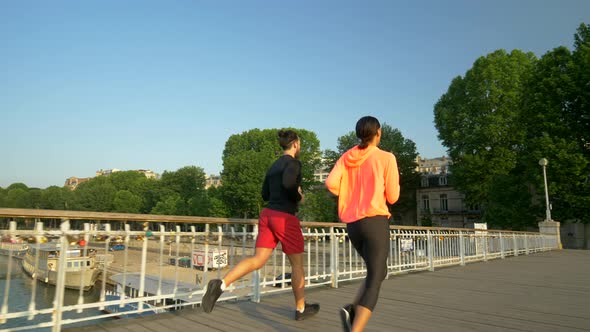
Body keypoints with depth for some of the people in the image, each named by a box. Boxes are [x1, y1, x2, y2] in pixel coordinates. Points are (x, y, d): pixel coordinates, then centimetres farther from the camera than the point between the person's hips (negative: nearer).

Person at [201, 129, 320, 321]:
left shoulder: (273, 166, 18)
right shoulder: (294, 162, -7)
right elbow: (288, 183, -27)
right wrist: (298, 197, -7)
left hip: (267, 215, 7)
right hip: (285, 218, -7)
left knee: (257, 261, 0)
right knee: (297, 264, 10)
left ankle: (221, 284, -21)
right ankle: (301, 309, 23)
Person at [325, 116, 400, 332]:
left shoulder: (346, 157, 11)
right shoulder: (386, 158, 0)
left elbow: (331, 183, -4)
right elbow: (392, 197, 2)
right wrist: (395, 180, 22)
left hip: (352, 225, 6)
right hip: (375, 222, -5)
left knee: (379, 272, 22)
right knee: (374, 282, -4)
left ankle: (352, 310, 2)